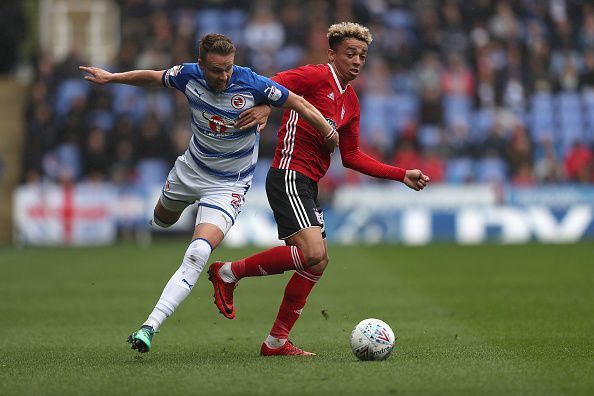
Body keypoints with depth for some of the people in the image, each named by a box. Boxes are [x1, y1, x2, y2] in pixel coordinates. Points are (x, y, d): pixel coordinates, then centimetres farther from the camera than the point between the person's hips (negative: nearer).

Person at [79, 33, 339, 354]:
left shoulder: (253, 84, -26)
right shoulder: (189, 75, -16)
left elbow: (299, 104, -14)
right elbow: (154, 78, 6)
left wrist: (329, 133, -13)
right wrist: (111, 78, 7)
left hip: (228, 185, -5)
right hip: (190, 168, 5)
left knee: (196, 256, -24)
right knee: (162, 219, 33)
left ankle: (150, 327, -28)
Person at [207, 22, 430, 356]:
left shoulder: (351, 102, 18)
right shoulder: (316, 76, -7)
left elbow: (351, 157, 22)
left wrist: (403, 175, 19)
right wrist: (262, 107, -38)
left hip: (308, 186, 9)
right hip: (289, 178, -9)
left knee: (317, 264, 7)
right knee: (313, 254, -23)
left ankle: (277, 341, 15)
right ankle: (229, 272, -7)